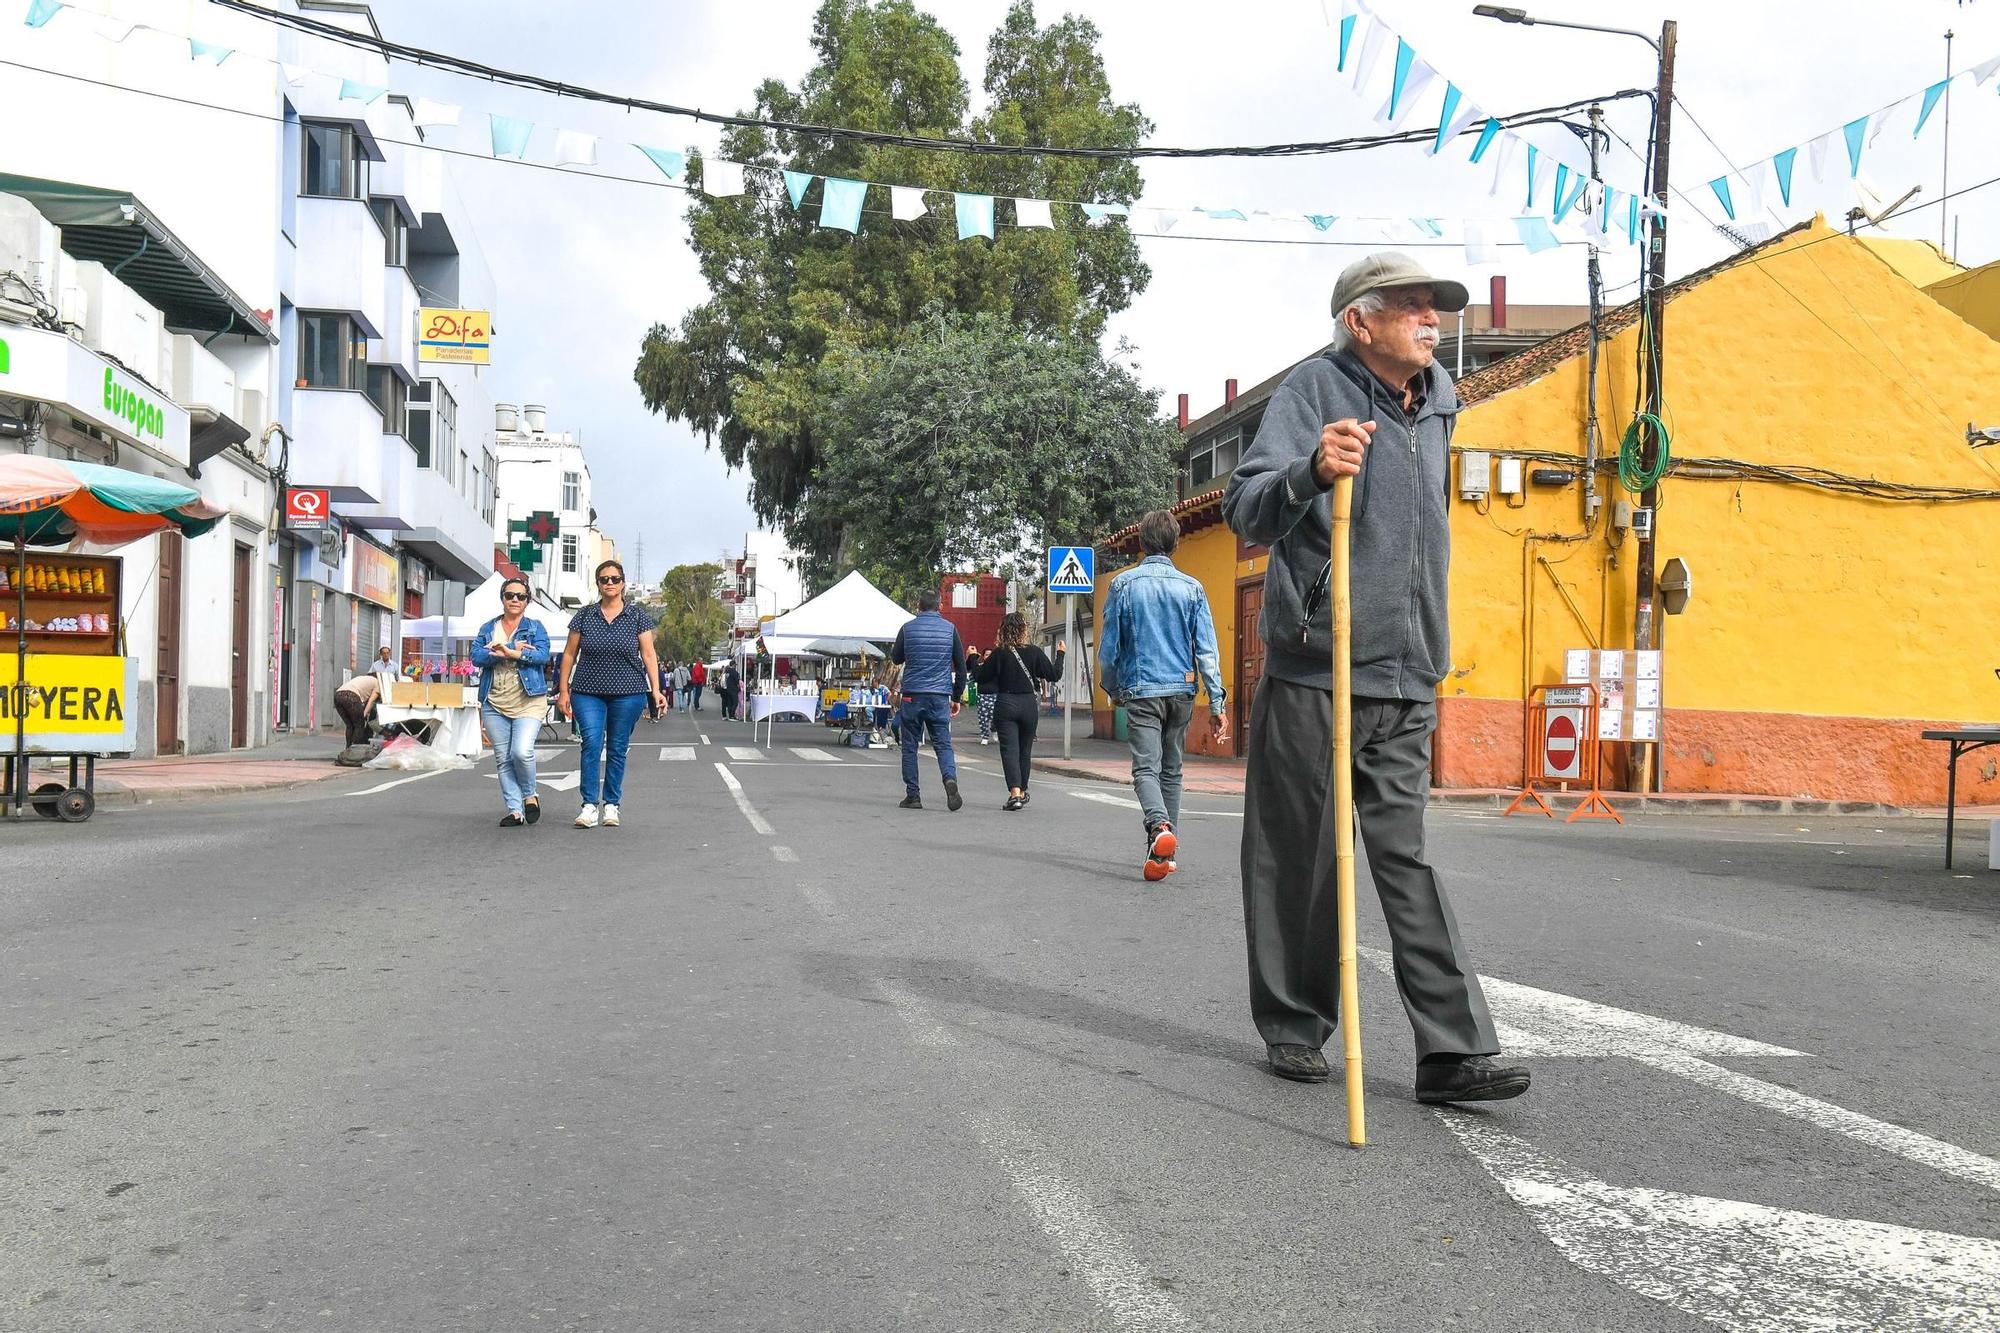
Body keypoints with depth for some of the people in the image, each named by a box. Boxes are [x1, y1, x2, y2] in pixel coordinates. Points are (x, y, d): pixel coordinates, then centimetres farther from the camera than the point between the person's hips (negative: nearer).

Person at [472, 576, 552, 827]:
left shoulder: (535, 627, 8)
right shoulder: (488, 628, 14)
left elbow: (543, 655, -9)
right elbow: (476, 656, -3)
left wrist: (511, 652, -20)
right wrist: (515, 650, -14)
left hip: (528, 701, -3)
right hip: (494, 703, 3)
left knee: (522, 751, -19)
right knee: (503, 759, 2)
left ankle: (530, 795, 6)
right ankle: (515, 810, 8)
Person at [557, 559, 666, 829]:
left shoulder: (637, 615, 3)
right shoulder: (584, 616, 6)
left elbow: (648, 654, 1)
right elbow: (569, 654, 10)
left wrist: (656, 690, -8)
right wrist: (564, 690, 6)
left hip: (628, 693, 0)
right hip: (588, 693, 1)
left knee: (617, 749, 4)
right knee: (591, 744, -11)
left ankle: (611, 805, 14)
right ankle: (589, 805, -9)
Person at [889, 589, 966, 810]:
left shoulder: (908, 628, 1)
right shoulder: (950, 628, 4)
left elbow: (896, 659, 14)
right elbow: (961, 665, 7)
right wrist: (957, 697, 13)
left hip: (912, 694, -1)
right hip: (940, 696, 1)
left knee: (910, 747, 7)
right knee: (943, 744, 3)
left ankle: (912, 796, 5)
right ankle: (950, 779, -23)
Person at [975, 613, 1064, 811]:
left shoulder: (998, 654, -6)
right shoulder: (1034, 652, -4)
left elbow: (982, 678, -2)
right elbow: (1054, 675, 1)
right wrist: (1061, 654, 15)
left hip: (1005, 705, -2)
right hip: (1028, 704, 2)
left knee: (1009, 750, -5)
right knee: (1025, 750, 16)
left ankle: (1015, 793, -21)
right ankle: (1022, 792, 29)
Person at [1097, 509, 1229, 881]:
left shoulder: (1123, 585, -2)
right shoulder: (1192, 588, 2)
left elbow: (1108, 646, 1)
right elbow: (1207, 649, -2)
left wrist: (1113, 689, 17)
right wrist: (1217, 703, -1)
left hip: (1142, 690, -3)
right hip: (1181, 690, 3)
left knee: (1146, 768, -6)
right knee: (1171, 771, 13)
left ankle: (1159, 827, -34)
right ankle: (1167, 854, 17)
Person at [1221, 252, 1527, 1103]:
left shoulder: (1437, 402, 18)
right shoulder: (1315, 389, -4)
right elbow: (1247, 512, -17)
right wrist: (1310, 473, -38)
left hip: (1407, 681, 6)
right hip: (1313, 673, -6)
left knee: (1405, 860, 3)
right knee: (1300, 858, 3)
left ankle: (1454, 1052, 0)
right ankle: (1294, 1028, 18)